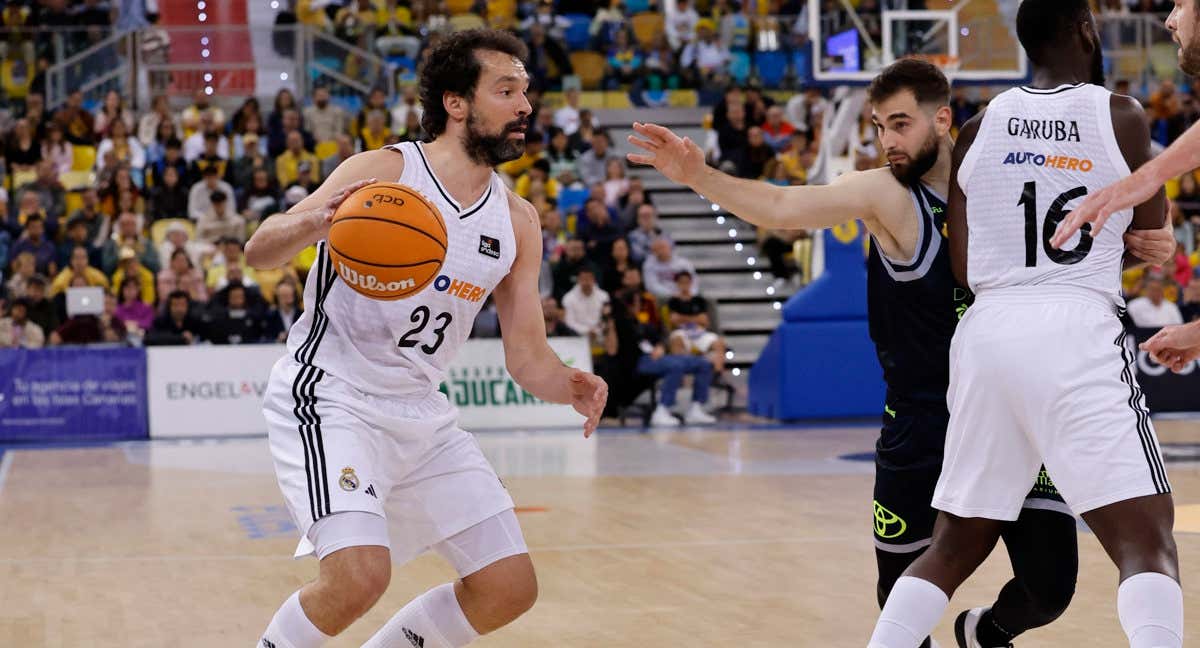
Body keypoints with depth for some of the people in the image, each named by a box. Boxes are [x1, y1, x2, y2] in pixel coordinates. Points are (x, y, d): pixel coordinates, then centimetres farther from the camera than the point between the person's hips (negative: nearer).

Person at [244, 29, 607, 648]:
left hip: (421, 412, 7)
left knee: (510, 587, 4)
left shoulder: (516, 221, 4)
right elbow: (259, 252, -17)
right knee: (361, 575, -26)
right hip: (330, 396, -7)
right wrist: (313, 221, -39)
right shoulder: (383, 171, -12)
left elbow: (527, 354, 7)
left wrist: (567, 385, -16)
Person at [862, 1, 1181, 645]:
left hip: (987, 332, 5)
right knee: (1147, 541, -6)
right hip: (1077, 332, -5)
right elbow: (1152, 234, 15)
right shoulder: (1120, 116, 2)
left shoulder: (978, 128, 10)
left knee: (953, 548, 17)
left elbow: (962, 266, 11)